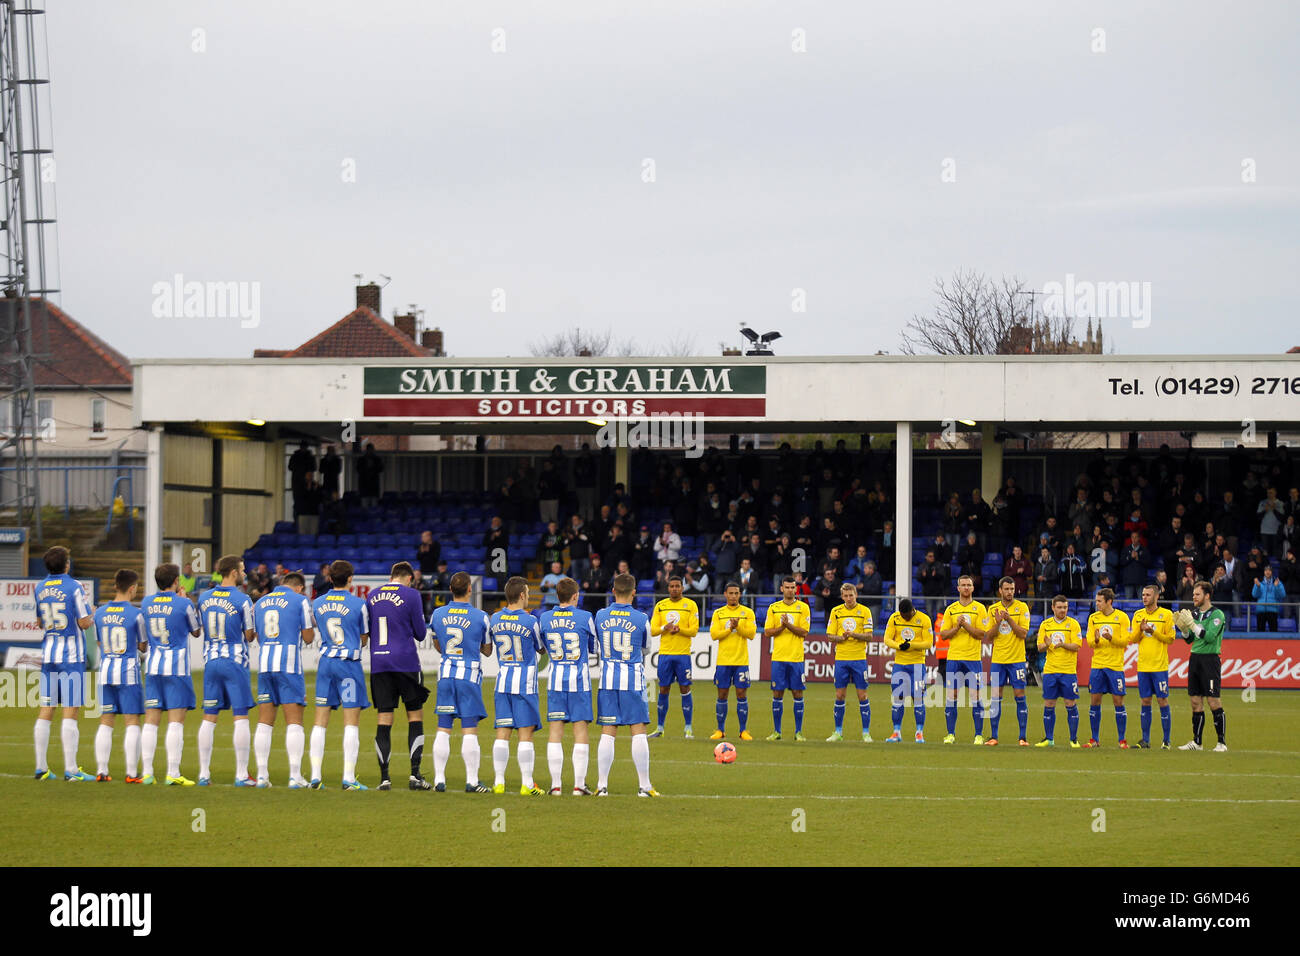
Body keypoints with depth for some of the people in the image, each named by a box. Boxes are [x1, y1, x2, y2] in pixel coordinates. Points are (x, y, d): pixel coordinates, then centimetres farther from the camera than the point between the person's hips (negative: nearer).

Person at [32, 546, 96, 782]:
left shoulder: (40, 588, 8)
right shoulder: (73, 588, -10)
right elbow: (84, 622, -11)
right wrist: (93, 617, 10)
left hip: (48, 654, 5)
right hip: (71, 656, -5)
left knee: (45, 711, 8)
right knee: (70, 712, -6)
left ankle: (41, 767, 10)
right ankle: (70, 769, -10)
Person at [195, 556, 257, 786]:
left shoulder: (204, 598, 5)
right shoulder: (242, 600, -10)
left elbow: (200, 628, 13)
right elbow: (250, 636, -5)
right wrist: (256, 628, 15)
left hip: (211, 662, 5)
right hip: (235, 662, -5)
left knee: (209, 718, 8)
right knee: (241, 718, 0)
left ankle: (204, 773, 8)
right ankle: (241, 775, -2)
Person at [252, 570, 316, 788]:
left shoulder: (260, 603, 15)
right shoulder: (300, 600, 0)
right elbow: (308, 637, 1)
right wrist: (311, 624, 21)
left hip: (264, 665, 4)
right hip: (289, 665, -4)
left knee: (264, 723, 6)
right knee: (294, 722, -3)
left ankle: (262, 775, 3)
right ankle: (295, 776, -8)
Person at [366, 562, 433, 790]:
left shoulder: (372, 595, 10)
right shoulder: (411, 595, -3)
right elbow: (420, 633, 0)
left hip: (378, 662, 4)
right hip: (406, 662, -4)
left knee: (383, 720, 4)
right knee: (415, 716, 5)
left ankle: (384, 777, 0)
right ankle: (415, 774, -2)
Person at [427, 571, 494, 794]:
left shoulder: (438, 614, 1)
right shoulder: (480, 617, -7)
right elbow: (487, 650, 5)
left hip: (446, 675, 3)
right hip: (470, 675, -3)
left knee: (443, 730, 6)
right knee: (470, 731, -1)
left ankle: (439, 780, 5)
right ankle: (472, 781, -1)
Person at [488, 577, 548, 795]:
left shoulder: (495, 619, 2)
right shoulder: (530, 621, -10)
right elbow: (542, 650, 3)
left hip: (502, 680, 4)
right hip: (525, 682, -4)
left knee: (502, 733, 5)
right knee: (526, 734, -1)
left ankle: (499, 782, 2)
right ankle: (527, 784, -2)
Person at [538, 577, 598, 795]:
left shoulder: (544, 618, 0)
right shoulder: (585, 618, -7)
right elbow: (595, 647, 6)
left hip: (555, 679, 2)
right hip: (579, 679, -2)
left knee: (555, 730, 4)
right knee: (580, 729, 2)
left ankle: (555, 784, 2)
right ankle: (579, 784, 0)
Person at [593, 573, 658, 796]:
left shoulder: (600, 616, -1)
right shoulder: (641, 619, -6)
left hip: (607, 678, 2)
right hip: (633, 678, -2)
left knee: (607, 733, 5)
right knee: (638, 732, 3)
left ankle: (602, 785, 3)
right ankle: (644, 785, 4)